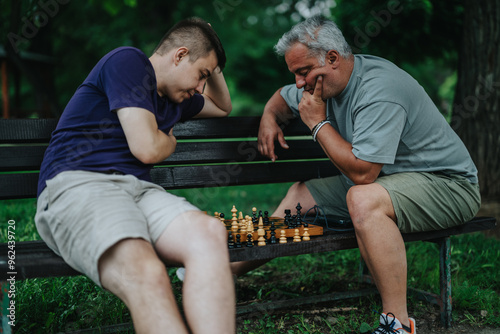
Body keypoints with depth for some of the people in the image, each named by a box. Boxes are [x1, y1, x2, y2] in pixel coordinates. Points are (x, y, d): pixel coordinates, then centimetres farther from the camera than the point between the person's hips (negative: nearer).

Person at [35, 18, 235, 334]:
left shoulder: (174, 98, 29)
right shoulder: (128, 60, 1)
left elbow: (223, 107, 49)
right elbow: (146, 148, -8)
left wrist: (212, 65, 33)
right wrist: (171, 142, 15)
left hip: (137, 189, 7)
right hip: (76, 185, -7)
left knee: (210, 232, -29)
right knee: (146, 274, -39)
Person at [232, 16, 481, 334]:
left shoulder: (379, 90, -27)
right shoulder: (327, 80, 2)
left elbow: (361, 172, -32)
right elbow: (282, 98, 21)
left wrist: (318, 122, -22)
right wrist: (269, 118, -1)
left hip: (448, 184, -9)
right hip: (387, 179, 9)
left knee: (363, 199, -38)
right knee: (301, 193, 6)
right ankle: (225, 270, 14)